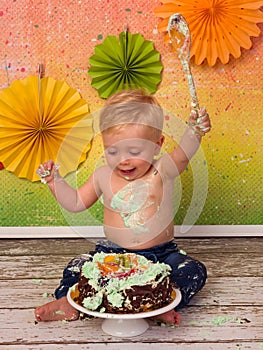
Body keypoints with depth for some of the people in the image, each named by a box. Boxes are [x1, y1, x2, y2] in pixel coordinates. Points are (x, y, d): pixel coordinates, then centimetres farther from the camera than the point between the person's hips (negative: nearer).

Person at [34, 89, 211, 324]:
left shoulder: (162, 171, -12)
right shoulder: (103, 176, 0)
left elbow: (183, 155, -33)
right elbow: (75, 203, 11)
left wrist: (195, 131, -53)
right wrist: (55, 180, -2)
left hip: (161, 254, -2)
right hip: (113, 253, 2)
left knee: (194, 271, -22)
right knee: (77, 268, -14)